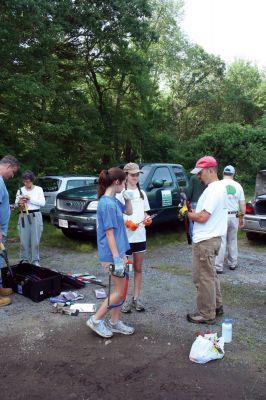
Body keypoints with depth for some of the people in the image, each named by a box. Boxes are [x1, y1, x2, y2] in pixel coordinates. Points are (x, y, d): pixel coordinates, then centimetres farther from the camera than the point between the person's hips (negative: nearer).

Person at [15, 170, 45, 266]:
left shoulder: (38, 189, 3)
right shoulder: (20, 190, 7)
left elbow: (42, 203, -5)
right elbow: (16, 202, 9)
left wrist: (30, 199, -13)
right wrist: (19, 203, -14)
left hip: (36, 216, -1)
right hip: (24, 216, 1)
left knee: (35, 240, 1)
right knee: (24, 240, 3)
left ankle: (35, 260, 12)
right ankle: (24, 259, 16)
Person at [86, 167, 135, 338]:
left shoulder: (114, 200, 6)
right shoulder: (107, 204, -21)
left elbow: (129, 212, 23)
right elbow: (109, 233, -22)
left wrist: (128, 197, 6)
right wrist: (117, 259, -20)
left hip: (118, 251, 9)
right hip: (112, 254, -9)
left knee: (121, 289, 16)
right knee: (120, 291, 2)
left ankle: (114, 323, 29)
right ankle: (96, 320, 16)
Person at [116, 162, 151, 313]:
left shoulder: (142, 193, 11)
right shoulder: (120, 193, -6)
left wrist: (147, 219, -4)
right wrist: (127, 222, -25)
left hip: (140, 236, 5)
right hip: (125, 236, -5)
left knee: (138, 268, 13)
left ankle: (136, 298, 25)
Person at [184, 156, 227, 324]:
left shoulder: (213, 190, -20)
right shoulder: (219, 187, 12)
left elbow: (202, 217, -24)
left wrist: (187, 214, -8)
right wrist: (191, 210, 3)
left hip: (205, 241, -11)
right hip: (212, 238, 11)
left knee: (203, 277, 0)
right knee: (210, 275, 21)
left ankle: (207, 315, 12)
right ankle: (217, 305, 34)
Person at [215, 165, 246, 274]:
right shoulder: (238, 186, 5)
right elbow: (243, 204, 7)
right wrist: (242, 218, 17)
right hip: (234, 216, 4)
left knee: (221, 242, -2)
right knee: (233, 241, 16)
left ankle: (218, 267, 0)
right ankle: (232, 263, 26)